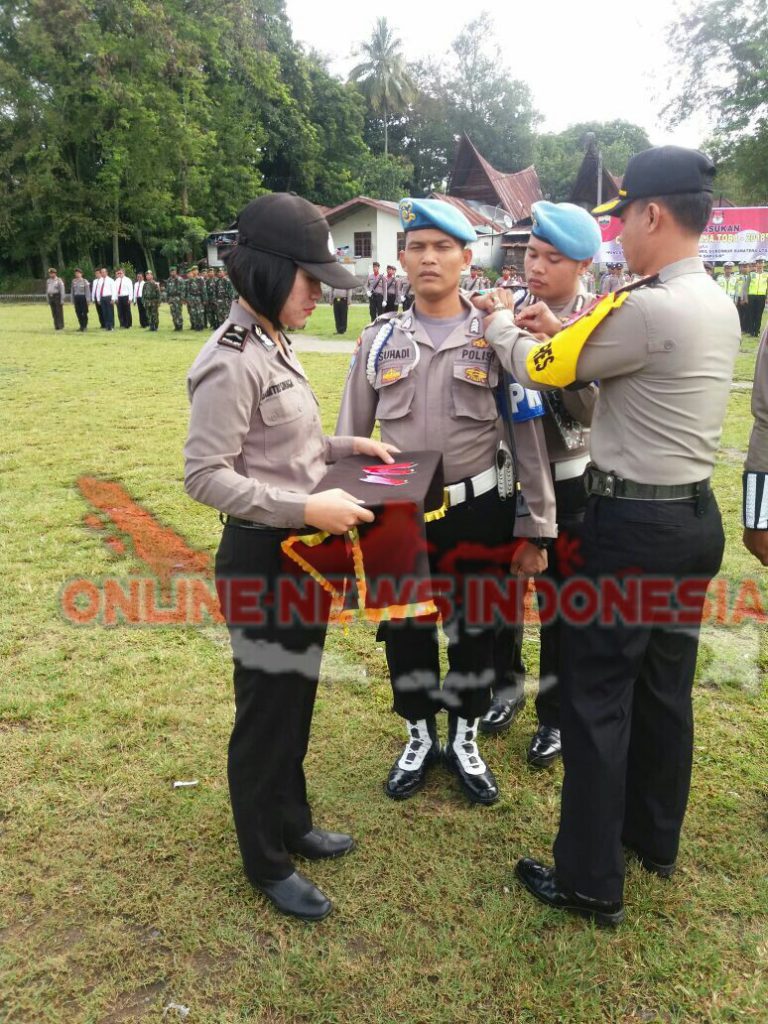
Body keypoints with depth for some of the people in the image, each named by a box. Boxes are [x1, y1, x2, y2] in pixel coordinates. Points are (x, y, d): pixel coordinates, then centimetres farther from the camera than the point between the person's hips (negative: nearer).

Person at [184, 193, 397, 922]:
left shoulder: (274, 346, 10)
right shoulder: (231, 361, -20)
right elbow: (204, 475, -23)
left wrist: (347, 446, 6)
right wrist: (307, 508, -27)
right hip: (262, 559, -9)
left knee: (296, 700, 21)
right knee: (265, 710, 7)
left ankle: (292, 825, 42)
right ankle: (266, 864, 28)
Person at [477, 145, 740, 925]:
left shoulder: (649, 308, -20)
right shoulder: (717, 306, 9)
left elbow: (543, 370, -9)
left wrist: (501, 322, 11)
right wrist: (562, 332, 12)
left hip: (632, 523, -9)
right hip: (693, 514, 9)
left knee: (597, 697, 2)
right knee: (665, 688, 18)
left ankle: (591, 882, 15)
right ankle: (654, 839, 36)